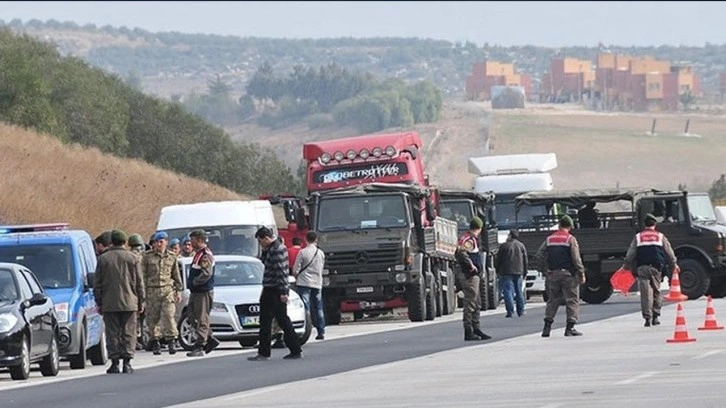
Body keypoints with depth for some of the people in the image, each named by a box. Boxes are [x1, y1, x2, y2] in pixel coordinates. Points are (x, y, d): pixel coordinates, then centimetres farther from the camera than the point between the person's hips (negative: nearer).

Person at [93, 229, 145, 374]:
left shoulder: (103, 259, 2)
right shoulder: (133, 259, 1)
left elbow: (97, 284, 4)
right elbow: (139, 283, 3)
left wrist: (99, 303, 11)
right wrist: (140, 302, 10)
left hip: (109, 303, 0)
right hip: (129, 302, 0)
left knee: (112, 334, 3)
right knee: (128, 333, 3)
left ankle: (114, 363, 1)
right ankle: (127, 362, -3)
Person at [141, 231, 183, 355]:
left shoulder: (172, 257, 11)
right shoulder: (147, 256, 5)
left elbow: (176, 275, 17)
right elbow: (143, 275, 5)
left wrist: (178, 291, 12)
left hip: (167, 289, 0)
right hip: (152, 290, 0)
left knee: (169, 315, -12)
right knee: (152, 317, 1)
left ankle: (171, 340, -9)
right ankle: (155, 342, 10)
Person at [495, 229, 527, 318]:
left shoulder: (504, 246, -5)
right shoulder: (521, 246, 8)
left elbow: (498, 260, -2)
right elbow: (525, 260, 11)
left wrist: (497, 271, 9)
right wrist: (524, 272, 17)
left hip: (506, 272, -4)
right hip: (518, 272, 4)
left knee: (508, 291, -6)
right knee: (519, 291, 12)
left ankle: (510, 311, -16)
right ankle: (521, 311, 14)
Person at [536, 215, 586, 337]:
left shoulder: (549, 239, 8)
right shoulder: (570, 239, -5)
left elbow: (540, 256, 7)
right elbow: (576, 258, -10)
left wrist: (544, 271, 14)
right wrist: (581, 273, -4)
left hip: (552, 274, 4)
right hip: (568, 274, -4)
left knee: (552, 301, 11)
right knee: (572, 300, 2)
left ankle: (547, 326, 1)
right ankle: (570, 327, -3)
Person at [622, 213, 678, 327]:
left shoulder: (638, 237, 9)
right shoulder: (660, 237, 9)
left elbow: (630, 255, 8)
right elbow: (669, 253, 13)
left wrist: (626, 266, 18)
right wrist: (673, 265, 26)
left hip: (642, 268, 0)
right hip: (656, 267, 0)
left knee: (646, 293, -4)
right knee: (656, 292, 11)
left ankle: (647, 317, -10)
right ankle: (655, 316, 10)